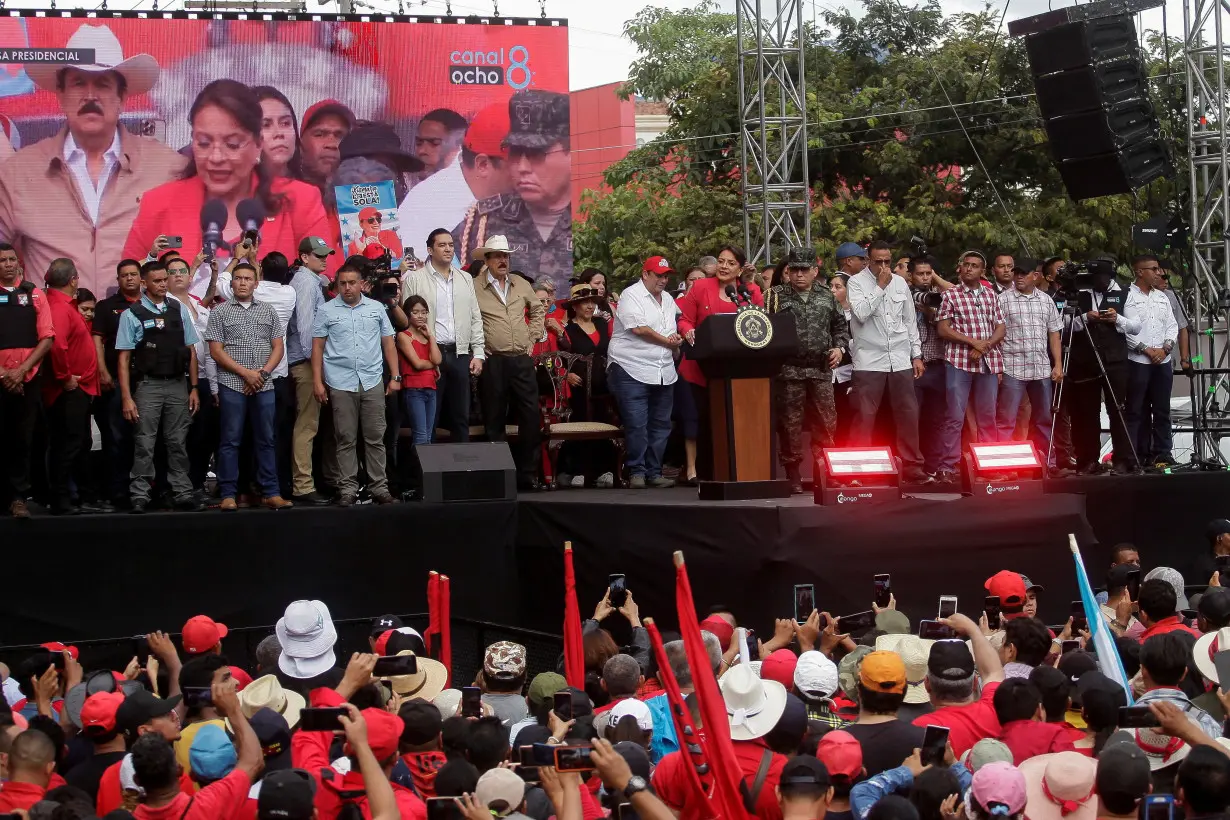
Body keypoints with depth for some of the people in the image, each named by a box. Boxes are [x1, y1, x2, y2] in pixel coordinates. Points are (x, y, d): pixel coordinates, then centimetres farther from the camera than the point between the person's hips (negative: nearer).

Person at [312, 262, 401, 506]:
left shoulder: (376, 309, 10)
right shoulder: (326, 311, 5)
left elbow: (388, 344, 11)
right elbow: (317, 348, 4)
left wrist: (395, 376, 6)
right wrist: (318, 382, -2)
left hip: (373, 382, 1)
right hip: (341, 384, -1)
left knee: (375, 438, 2)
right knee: (346, 439, 1)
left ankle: (379, 486, 7)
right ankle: (347, 488, 6)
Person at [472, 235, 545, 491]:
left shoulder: (522, 285, 13)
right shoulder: (474, 288, -2)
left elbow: (538, 310, 26)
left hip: (522, 360, 4)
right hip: (493, 362, -4)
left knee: (530, 417, 1)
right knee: (495, 421, 3)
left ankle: (528, 473, 10)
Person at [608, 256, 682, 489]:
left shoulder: (668, 300, 19)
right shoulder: (631, 295, -5)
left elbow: (675, 332, 25)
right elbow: (638, 328, -16)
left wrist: (677, 339, 0)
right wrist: (667, 341, -5)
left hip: (664, 372, 7)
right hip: (632, 369, -7)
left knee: (660, 424, 6)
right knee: (636, 425, -8)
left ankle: (654, 472, 13)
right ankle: (637, 472, -2)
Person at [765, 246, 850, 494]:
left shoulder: (826, 297, 12)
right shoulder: (777, 296, 3)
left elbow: (840, 325, 21)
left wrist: (840, 347, 6)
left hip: (821, 370, 3)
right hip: (789, 369, -3)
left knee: (826, 421, 3)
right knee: (790, 423, 0)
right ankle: (793, 475, 6)